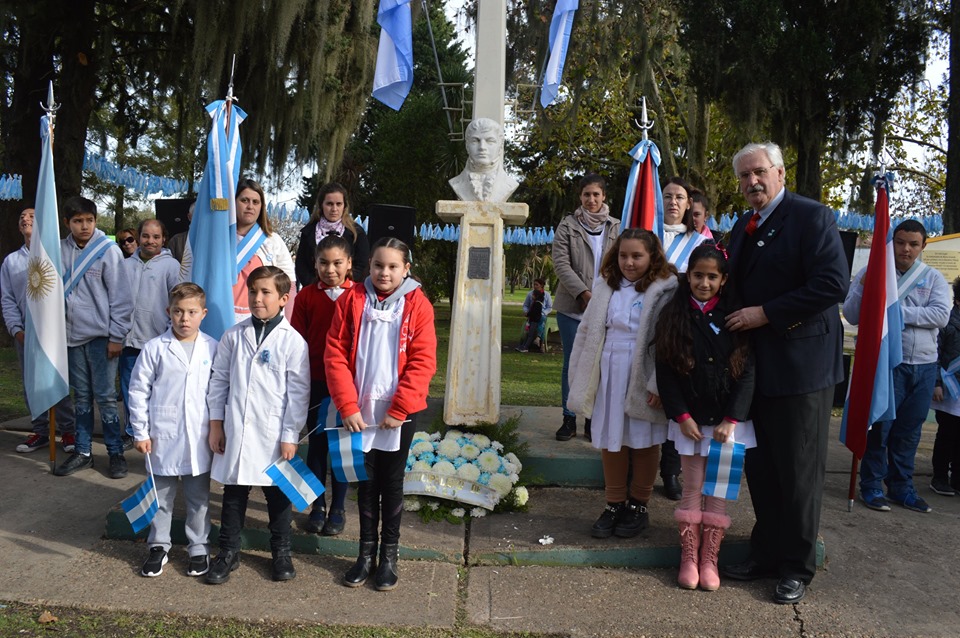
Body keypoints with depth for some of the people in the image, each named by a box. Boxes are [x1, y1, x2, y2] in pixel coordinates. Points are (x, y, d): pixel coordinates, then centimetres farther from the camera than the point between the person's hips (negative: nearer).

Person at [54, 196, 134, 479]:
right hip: (73, 335, 4)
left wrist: (116, 336, -10)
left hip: (101, 336, -4)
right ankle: (83, 452, 23)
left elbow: (120, 296, -8)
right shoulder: (60, 251, 3)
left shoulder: (108, 250, -8)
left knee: (105, 396, -1)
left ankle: (116, 453, 10)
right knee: (81, 397, 13)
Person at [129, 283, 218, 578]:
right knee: (161, 496, 13)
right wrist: (140, 432, -1)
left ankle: (198, 548, 26)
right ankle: (158, 547, 30)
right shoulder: (155, 348, -5)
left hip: (200, 438, 1)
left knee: (199, 497, 12)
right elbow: (138, 391, 0)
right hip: (163, 437, 0)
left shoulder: (213, 348, -1)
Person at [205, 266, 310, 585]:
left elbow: (298, 392, -6)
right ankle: (228, 552, 28)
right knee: (233, 494, 13)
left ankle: (281, 552, 29)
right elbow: (219, 380, 8)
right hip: (234, 432, 3)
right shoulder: (233, 335, 2)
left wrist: (290, 436, -8)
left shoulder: (292, 341, -7)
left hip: (273, 435, -2)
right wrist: (215, 424, 4)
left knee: (278, 495, 12)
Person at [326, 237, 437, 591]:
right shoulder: (351, 300, -1)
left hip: (400, 412, -1)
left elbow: (422, 363, -9)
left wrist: (398, 411, -13)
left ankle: (389, 555, 22)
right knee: (366, 482, 12)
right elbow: (336, 355, -4)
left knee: (392, 482, 10)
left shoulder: (418, 305, -5)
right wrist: (348, 406, -11)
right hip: (359, 411, 1)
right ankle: (366, 552, 25)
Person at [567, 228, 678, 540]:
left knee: (644, 441, 8)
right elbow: (587, 331, 11)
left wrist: (659, 384, -18)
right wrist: (581, 378, 9)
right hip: (609, 372, 5)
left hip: (643, 375, -4)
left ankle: (638, 505, 25)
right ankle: (615, 505, 25)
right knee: (610, 439, 11)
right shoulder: (606, 286, 8)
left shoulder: (665, 290, -9)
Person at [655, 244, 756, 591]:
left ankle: (709, 559, 15)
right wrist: (682, 416, -9)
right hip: (689, 420, 0)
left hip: (726, 420, 0)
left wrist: (731, 420, -9)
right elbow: (665, 371, -3)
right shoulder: (673, 316, -1)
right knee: (692, 490, 7)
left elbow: (747, 372, -3)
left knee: (718, 491, 5)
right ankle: (689, 558, 15)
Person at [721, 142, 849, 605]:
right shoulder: (742, 228, 14)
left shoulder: (812, 217, -10)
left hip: (800, 364, -7)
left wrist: (765, 314, -19)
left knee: (799, 471, 4)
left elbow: (833, 284, -20)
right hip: (756, 365, 7)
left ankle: (797, 567, 17)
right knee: (760, 468, 13)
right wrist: (736, 334, 3)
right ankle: (766, 553, 27)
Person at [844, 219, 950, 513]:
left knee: (909, 430, 11)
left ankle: (901, 486, 23)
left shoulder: (933, 278, 8)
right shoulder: (872, 272, 1)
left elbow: (941, 315, -7)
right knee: (879, 426, 0)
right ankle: (871, 486, 11)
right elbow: (851, 315, -4)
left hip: (923, 366, 3)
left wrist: (899, 311, -14)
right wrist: (863, 289, -20)